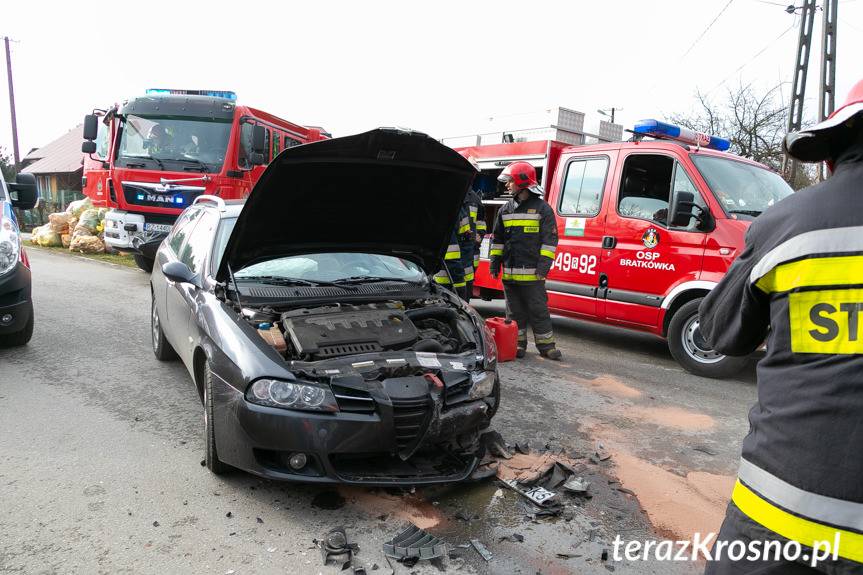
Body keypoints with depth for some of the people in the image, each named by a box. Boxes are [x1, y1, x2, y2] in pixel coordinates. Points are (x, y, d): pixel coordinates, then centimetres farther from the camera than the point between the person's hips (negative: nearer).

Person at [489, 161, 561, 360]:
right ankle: (517, 344, 20)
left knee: (538, 310, 0)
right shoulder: (506, 210, 13)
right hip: (510, 272, 5)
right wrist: (495, 261, 10)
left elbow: (550, 239, -5)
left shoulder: (542, 208, -2)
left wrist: (544, 263, -13)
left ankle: (546, 346, 9)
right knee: (515, 310, 11)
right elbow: (497, 238, 17)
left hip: (532, 273, -5)